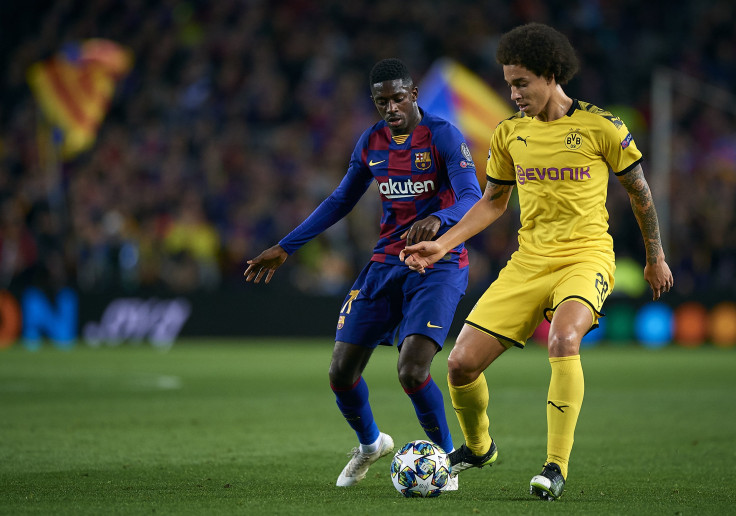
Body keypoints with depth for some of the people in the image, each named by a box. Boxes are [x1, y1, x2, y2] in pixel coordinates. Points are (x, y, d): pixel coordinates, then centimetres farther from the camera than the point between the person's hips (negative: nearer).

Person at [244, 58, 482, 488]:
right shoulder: (371, 143, 9)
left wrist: (437, 220, -42)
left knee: (412, 370, -23)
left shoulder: (443, 136, -9)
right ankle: (370, 444, 31)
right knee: (341, 372, 0)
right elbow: (340, 202, 20)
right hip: (387, 261, 6)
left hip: (438, 263, -6)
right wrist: (285, 248, 18)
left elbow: (472, 199, -20)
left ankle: (446, 457, 3)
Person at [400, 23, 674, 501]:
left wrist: (656, 257, 13)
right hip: (529, 259, 5)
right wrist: (442, 244, 8)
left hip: (586, 255, -5)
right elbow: (493, 201, 19)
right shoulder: (509, 132, 8)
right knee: (462, 363, -5)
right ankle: (477, 446, 26)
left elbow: (639, 191, 7)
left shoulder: (600, 126, -5)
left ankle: (557, 467, -29)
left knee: (564, 338, -36)